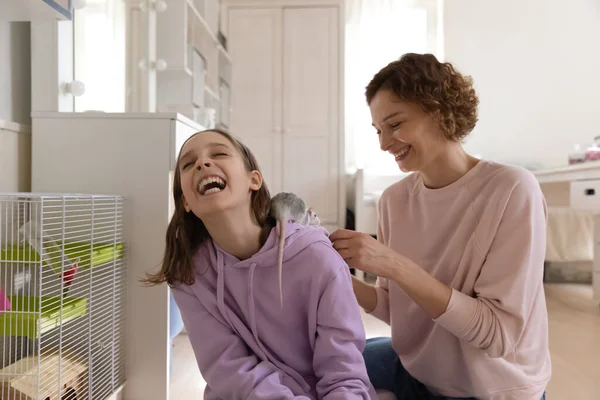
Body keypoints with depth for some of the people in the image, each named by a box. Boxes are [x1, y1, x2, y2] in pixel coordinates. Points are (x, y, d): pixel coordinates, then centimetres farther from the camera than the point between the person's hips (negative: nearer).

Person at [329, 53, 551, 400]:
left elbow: (500, 333, -24)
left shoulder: (511, 190, -22)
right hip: (414, 371, 5)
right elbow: (397, 308, -3)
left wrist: (394, 265, -33)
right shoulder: (394, 199, -6)